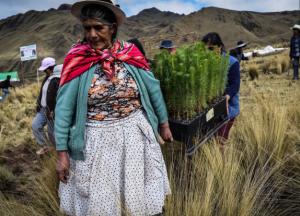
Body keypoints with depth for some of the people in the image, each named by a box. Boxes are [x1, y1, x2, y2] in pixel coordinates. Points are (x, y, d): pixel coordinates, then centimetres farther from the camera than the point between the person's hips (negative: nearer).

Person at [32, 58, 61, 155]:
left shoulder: (58, 80, -23)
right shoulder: (48, 77, 9)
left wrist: (52, 111, -25)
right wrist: (39, 104, 17)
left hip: (52, 111, -10)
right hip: (43, 109, 10)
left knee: (52, 131, 2)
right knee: (35, 125, 11)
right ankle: (45, 146, 25)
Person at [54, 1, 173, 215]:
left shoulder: (131, 54, -5)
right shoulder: (77, 60, -10)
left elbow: (153, 89, 5)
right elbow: (64, 107, -8)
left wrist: (163, 123, 12)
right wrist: (62, 151, -8)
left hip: (135, 134, 2)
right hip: (96, 141, -1)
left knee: (142, 196, 19)